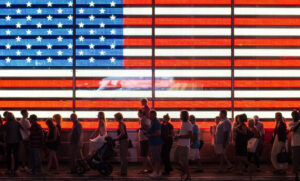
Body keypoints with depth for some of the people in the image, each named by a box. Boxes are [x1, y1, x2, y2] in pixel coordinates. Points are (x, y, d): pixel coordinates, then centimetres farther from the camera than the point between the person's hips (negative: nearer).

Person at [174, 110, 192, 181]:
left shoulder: (188, 124, -14)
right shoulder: (183, 123, 15)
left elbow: (189, 135, -21)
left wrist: (179, 136, -19)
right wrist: (177, 136, 10)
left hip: (184, 146, -9)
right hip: (179, 144, 9)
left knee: (184, 161, -6)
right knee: (176, 159, 14)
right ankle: (184, 170, 33)